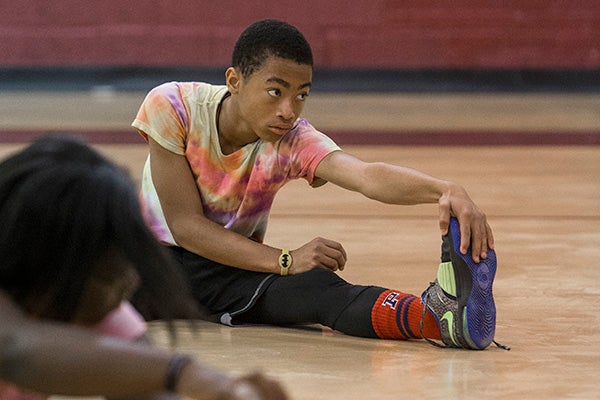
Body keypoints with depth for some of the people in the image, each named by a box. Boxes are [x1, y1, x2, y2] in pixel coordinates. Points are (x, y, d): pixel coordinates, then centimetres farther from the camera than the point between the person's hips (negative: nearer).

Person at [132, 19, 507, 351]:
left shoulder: (294, 141, -15)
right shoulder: (173, 107, -18)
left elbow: (368, 176, -37)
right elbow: (184, 225, -19)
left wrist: (444, 190, -58)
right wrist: (285, 260, -29)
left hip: (230, 269, 2)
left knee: (311, 286, -33)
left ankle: (436, 315, -60)